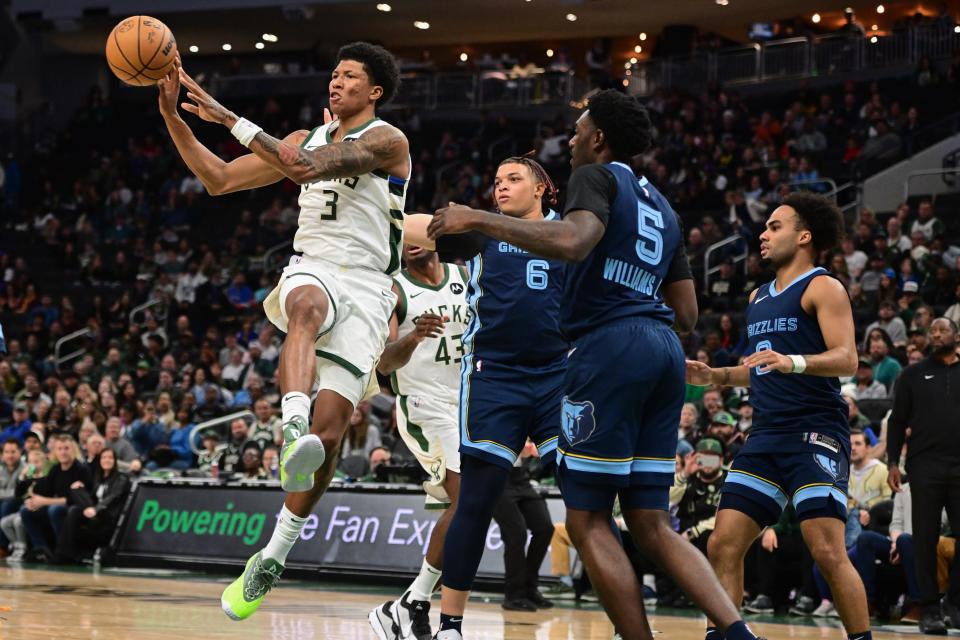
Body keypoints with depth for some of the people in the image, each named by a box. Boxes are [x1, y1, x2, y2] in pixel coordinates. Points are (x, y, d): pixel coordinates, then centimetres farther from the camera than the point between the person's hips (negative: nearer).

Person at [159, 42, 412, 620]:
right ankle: (293, 428, -64)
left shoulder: (387, 140, -4)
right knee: (308, 306, -38)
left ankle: (275, 554, 2)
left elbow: (306, 167, -20)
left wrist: (228, 118, -22)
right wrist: (173, 117, 4)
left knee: (331, 424, -10)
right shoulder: (307, 139, 16)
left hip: (365, 290, -3)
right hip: (310, 272, 3)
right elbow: (218, 179, 16)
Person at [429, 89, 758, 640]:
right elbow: (687, 313, 23)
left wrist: (478, 219, -17)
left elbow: (574, 241, -21)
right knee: (651, 525, 9)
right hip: (664, 348, 8)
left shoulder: (597, 176, 1)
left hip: (610, 345, -8)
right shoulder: (662, 207, 26)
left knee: (588, 522, -2)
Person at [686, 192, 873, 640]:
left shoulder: (823, 288, -4)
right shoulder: (759, 297, 20)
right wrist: (714, 376, 16)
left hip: (815, 434, -8)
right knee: (724, 545, 0)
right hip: (766, 436, 8)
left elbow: (846, 360, -15)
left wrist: (794, 362, -31)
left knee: (828, 552, -14)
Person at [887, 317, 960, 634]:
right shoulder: (913, 374, 9)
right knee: (926, 539, 0)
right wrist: (893, 462, -2)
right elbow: (897, 420, 7)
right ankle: (929, 610, 4)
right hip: (925, 466, -1)